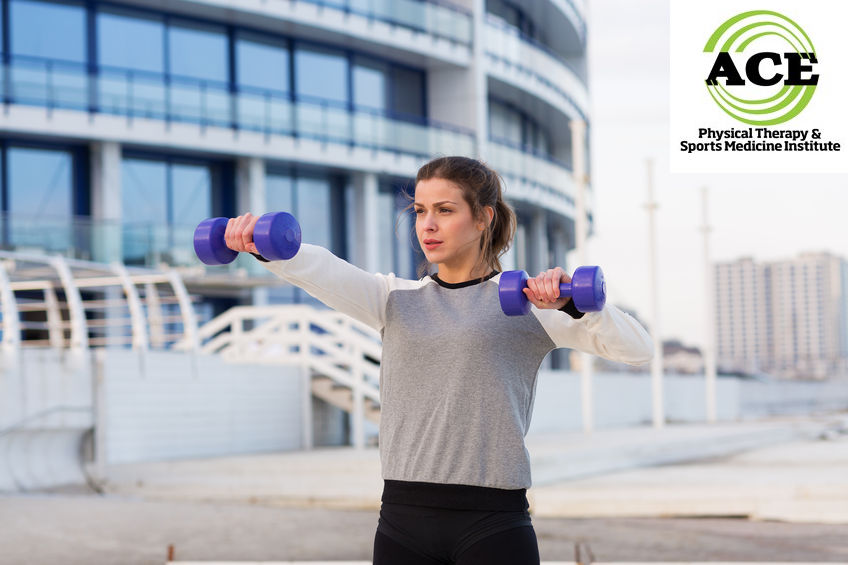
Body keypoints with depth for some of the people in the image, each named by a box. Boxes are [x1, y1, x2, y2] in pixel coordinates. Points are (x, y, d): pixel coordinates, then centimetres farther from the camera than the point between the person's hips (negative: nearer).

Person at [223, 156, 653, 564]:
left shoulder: (526, 300, 2)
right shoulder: (396, 299, 12)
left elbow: (637, 349, -7)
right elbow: (321, 270, -8)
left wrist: (576, 304, -25)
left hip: (492, 525, -3)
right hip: (403, 521, 4)